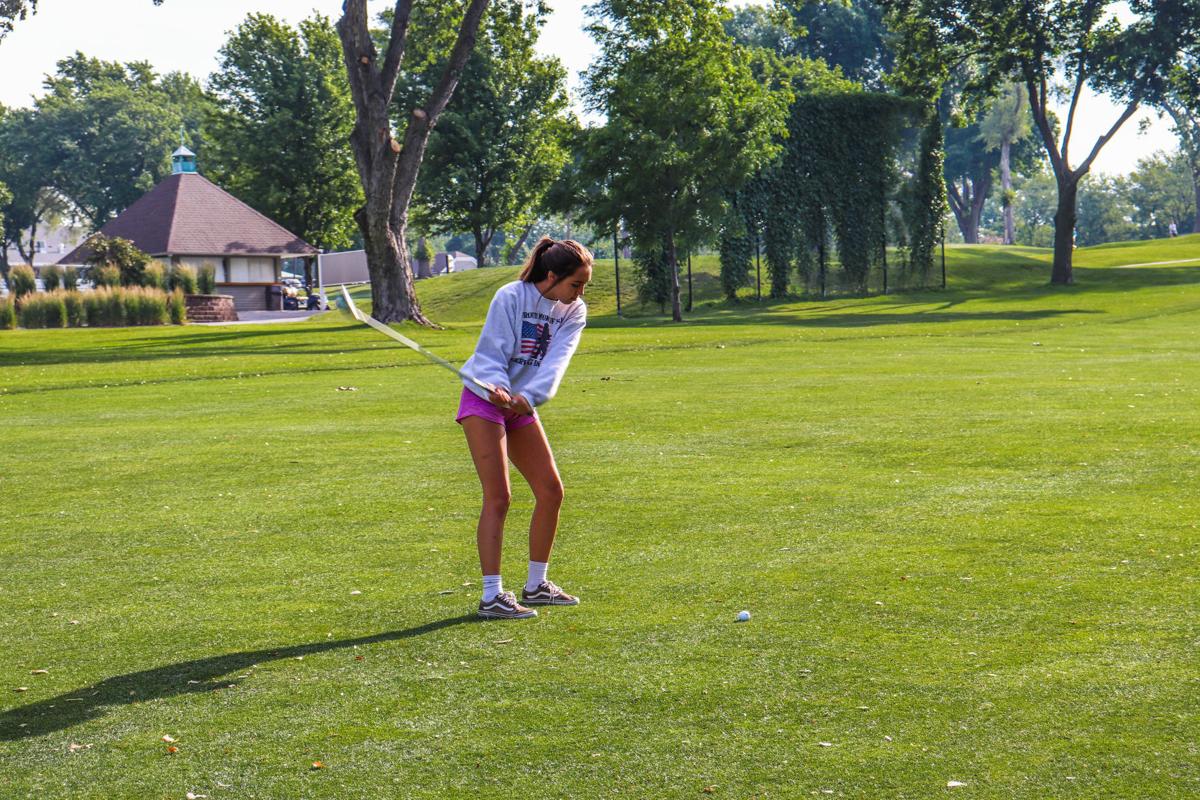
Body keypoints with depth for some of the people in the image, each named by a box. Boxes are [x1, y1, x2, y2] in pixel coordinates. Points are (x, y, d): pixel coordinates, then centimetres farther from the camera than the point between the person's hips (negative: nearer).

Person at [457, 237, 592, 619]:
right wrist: (498, 389, -37)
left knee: (551, 491, 5)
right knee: (498, 495, -14)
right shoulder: (510, 297, -16)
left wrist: (527, 397, -34)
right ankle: (492, 596, -12)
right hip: (483, 400, -6)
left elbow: (556, 363, -17)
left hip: (523, 406, 7)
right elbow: (490, 355, -17)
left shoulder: (573, 313, -1)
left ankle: (536, 585, 20)